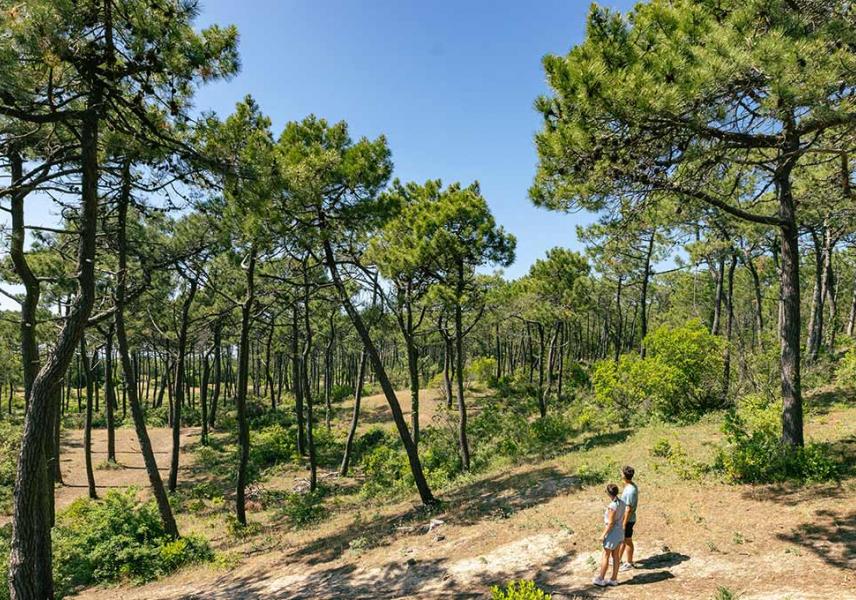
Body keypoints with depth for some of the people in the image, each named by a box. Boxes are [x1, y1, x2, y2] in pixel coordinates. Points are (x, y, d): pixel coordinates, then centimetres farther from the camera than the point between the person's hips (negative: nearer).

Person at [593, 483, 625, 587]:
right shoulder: (621, 502, -3)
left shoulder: (612, 506, -30)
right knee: (615, 555, 18)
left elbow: (610, 523, -25)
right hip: (620, 531, 8)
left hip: (612, 533, -8)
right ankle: (614, 579, 27)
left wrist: (603, 535, -15)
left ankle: (601, 579, 19)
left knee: (605, 556, 7)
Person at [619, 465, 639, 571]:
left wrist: (624, 524, -18)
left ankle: (629, 563, 22)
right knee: (622, 540, 18)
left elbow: (629, 509, -24)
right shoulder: (630, 486, 2)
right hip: (625, 518, 9)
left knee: (627, 541, 7)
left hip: (628, 520, -9)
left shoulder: (630, 490, -28)